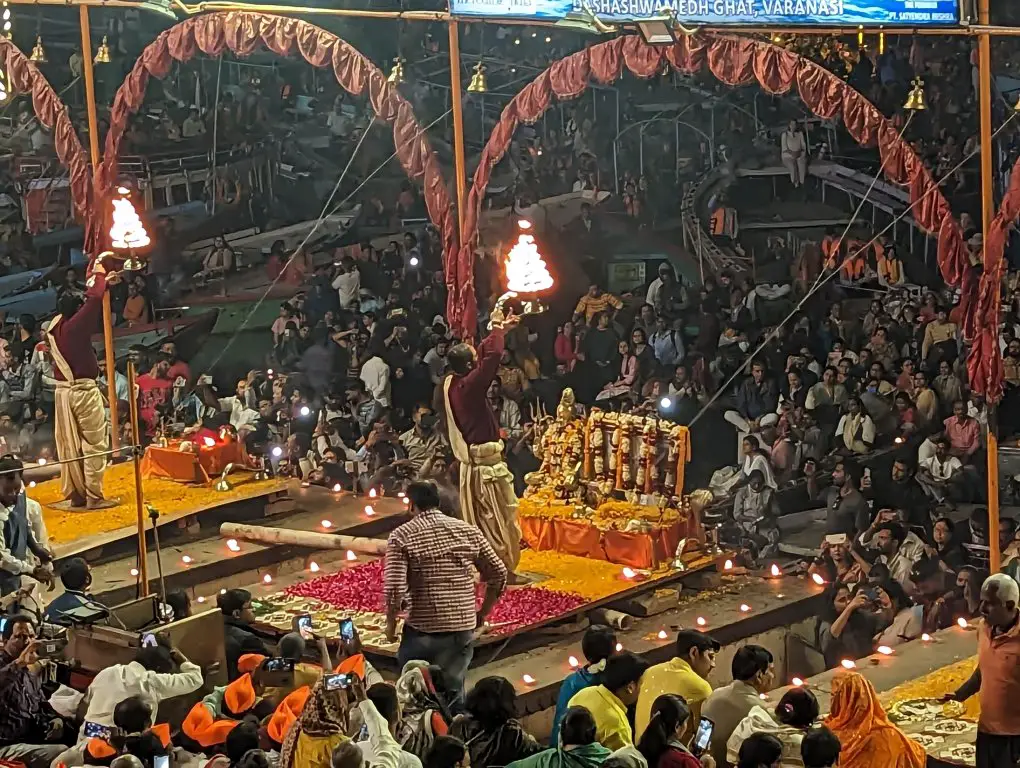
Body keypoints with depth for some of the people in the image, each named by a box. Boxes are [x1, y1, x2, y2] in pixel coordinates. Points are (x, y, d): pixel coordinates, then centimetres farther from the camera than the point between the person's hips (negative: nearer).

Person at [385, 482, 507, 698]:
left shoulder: (402, 536, -8)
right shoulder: (468, 530, 4)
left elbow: (394, 588, -16)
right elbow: (499, 573, 6)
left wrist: (390, 623, 0)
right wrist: (483, 613, 18)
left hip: (422, 630, -3)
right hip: (464, 627, 3)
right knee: (453, 691, 14)